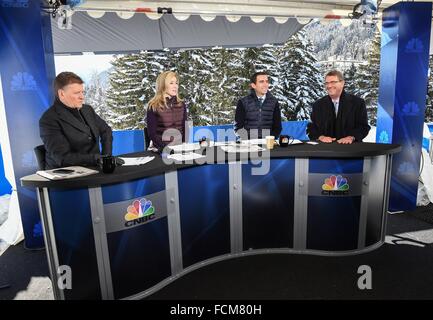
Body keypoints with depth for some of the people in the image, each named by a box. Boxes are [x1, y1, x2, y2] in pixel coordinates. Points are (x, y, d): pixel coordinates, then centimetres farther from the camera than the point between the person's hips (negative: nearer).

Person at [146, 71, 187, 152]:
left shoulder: (181, 105, 8)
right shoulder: (153, 106, -5)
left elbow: (185, 129, 10)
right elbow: (152, 133, -7)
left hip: (179, 147, 3)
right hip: (160, 149, -3)